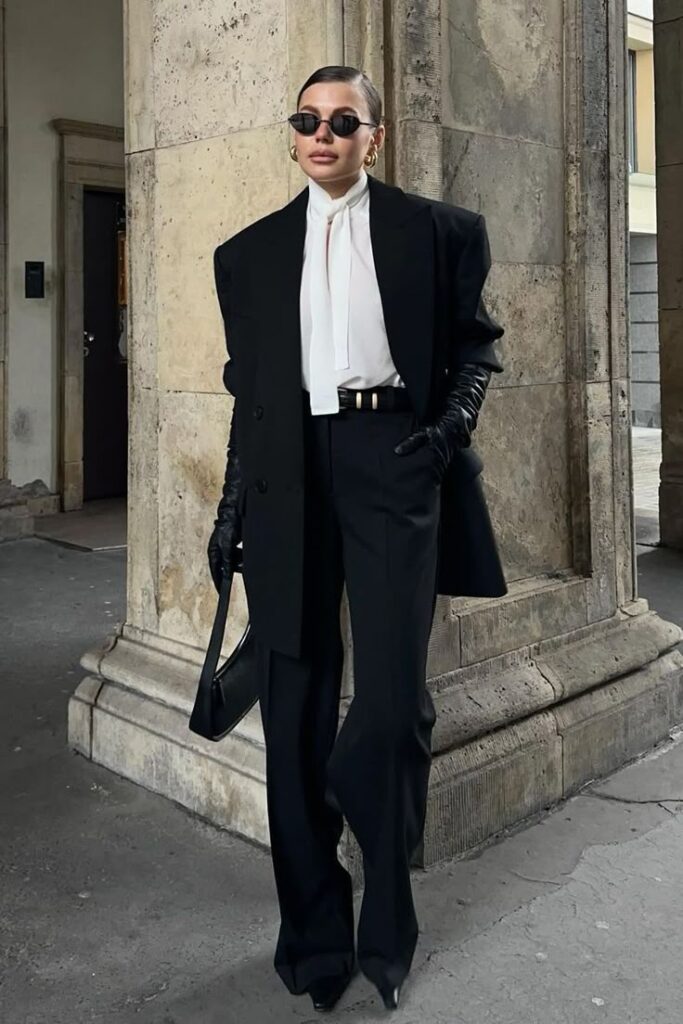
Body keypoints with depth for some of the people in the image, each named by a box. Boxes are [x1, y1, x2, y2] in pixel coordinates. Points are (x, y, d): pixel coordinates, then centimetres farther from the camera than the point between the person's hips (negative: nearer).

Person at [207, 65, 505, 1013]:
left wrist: (451, 422, -6)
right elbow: (247, 390, 17)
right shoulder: (250, 252, 17)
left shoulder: (438, 230, 10)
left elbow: (476, 342, 14)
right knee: (295, 710, 5)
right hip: (288, 475, 3)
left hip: (394, 462, -2)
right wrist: (231, 513, 13)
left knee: (391, 708, -7)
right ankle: (313, 928, 22)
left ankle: (386, 928, 17)